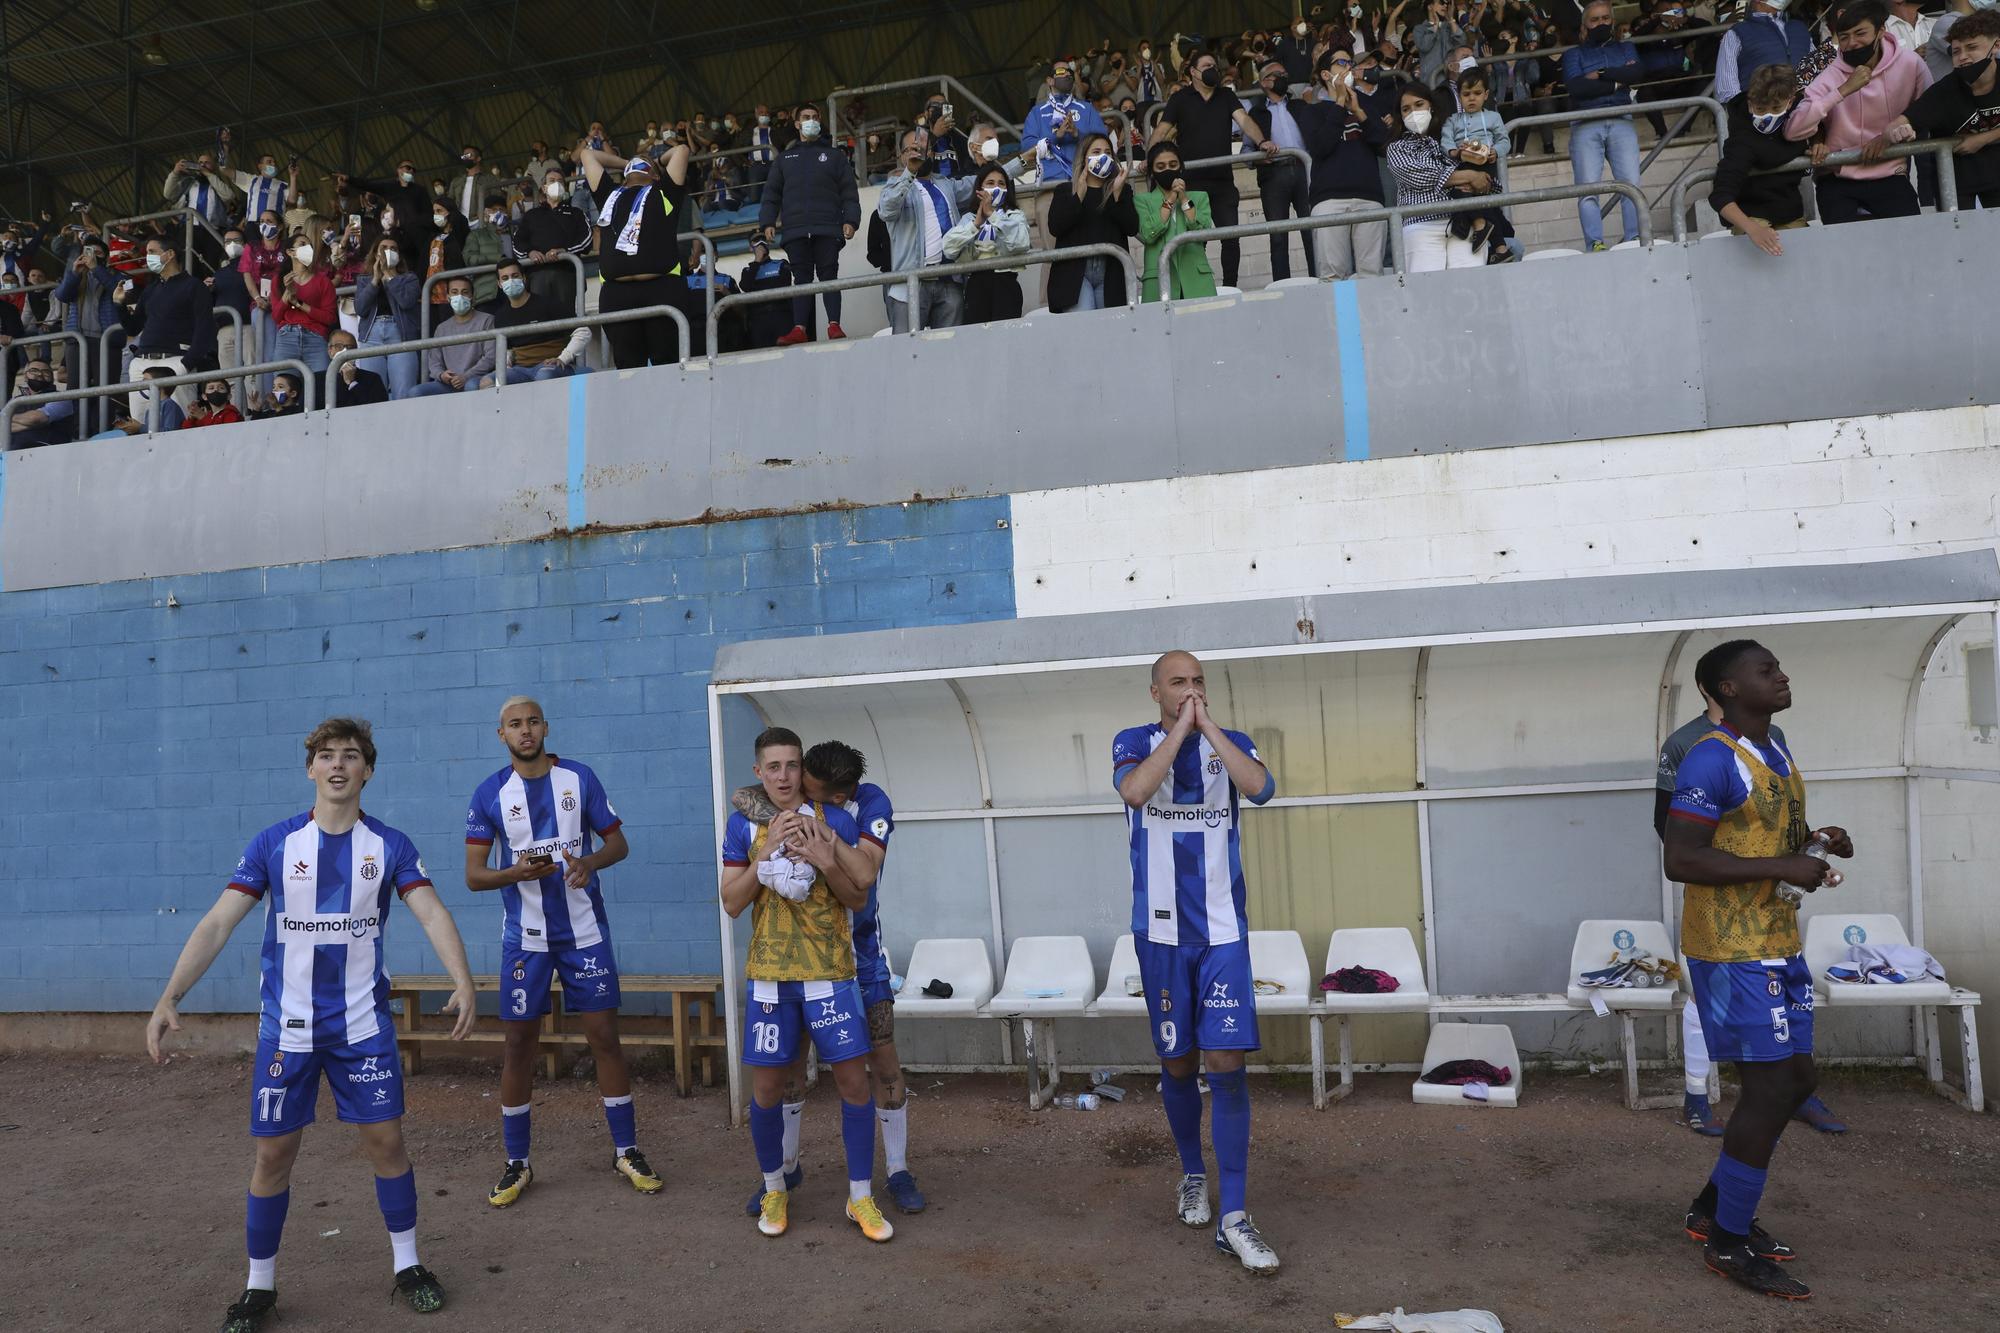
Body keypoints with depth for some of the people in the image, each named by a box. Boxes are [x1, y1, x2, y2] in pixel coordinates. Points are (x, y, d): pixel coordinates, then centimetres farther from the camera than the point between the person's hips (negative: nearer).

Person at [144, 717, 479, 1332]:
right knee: (274, 1153, 5)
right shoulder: (273, 844, -3)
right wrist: (170, 997, -20)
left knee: (385, 1140, 3)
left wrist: (463, 981, -26)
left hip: (364, 1023, 0)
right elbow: (217, 924, -7)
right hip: (286, 1026, 0)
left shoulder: (389, 845, -3)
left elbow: (433, 915, -10)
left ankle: (407, 1265, 21)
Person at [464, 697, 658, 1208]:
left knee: (605, 1036, 2)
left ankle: (626, 1151, 15)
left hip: (585, 931, 0)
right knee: (519, 1045, 6)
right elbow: (473, 876, -2)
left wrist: (590, 861, -19)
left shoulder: (580, 778, -3)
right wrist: (517, 872, -22)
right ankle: (516, 1163, 20)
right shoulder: (490, 794, -3)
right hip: (525, 937, 0)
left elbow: (619, 843, 3)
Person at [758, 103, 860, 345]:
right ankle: (800, 329, -6)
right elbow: (771, 192, 16)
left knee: (828, 275, -5)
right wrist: (768, 221, 3)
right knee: (801, 278, -1)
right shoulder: (785, 157, 19)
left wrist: (850, 220, -7)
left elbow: (849, 192, 6)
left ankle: (834, 325, -9)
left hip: (828, 228, -2)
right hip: (795, 230, 2)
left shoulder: (833, 154, 13)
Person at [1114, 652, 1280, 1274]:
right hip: (1161, 931, 0)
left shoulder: (1231, 742, 4)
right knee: (1177, 1064, 12)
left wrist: (1208, 725, -13)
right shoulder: (1134, 742, 0)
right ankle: (1192, 1175, 36)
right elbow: (1134, 790, -23)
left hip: (1223, 930, 0)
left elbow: (1261, 787, -18)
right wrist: (1180, 727, -16)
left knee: (1226, 1064, -7)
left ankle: (1234, 1217, -1)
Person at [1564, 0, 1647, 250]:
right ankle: (1595, 245, -28)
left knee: (1631, 184, -16)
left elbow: (1637, 73, 5)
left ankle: (1635, 240, -22)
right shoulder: (1573, 54, 20)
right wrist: (1617, 81, 1)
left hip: (1621, 122, 2)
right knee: (1588, 189, -18)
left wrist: (1601, 75, -1)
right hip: (1586, 126, -2)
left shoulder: (1626, 48, 27)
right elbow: (1575, 87, -1)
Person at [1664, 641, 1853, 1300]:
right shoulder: (1712, 760, -17)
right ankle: (1728, 1242, 8)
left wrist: (1819, 845, 5)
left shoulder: (1777, 752, 14)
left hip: (1778, 943, 10)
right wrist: (1782, 867, -22)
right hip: (1733, 950, -10)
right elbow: (1681, 860, -23)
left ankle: (1714, 1207, 27)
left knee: (1796, 1078, 14)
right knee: (1772, 1086, -6)